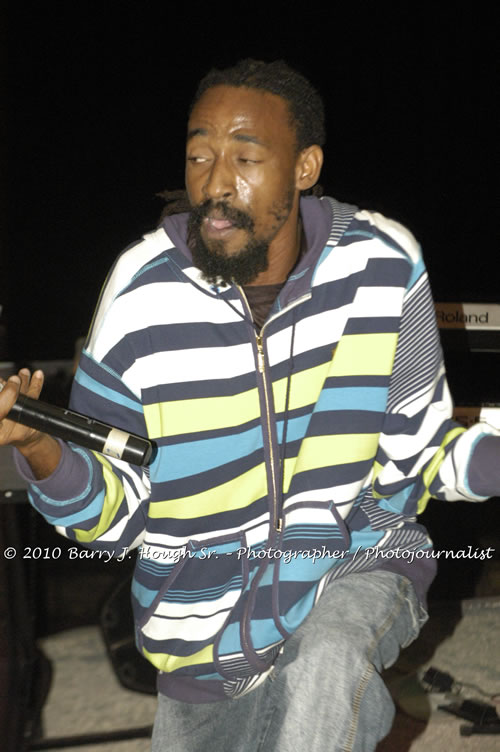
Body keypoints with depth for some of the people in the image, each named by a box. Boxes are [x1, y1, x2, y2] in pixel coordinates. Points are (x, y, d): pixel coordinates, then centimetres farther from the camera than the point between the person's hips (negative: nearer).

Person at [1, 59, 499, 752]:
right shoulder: (144, 292, -12)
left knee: (326, 663, -33)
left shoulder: (383, 265, -11)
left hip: (359, 562, -2)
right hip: (207, 612, 2)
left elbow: (416, 458, -4)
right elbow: (115, 513, -8)